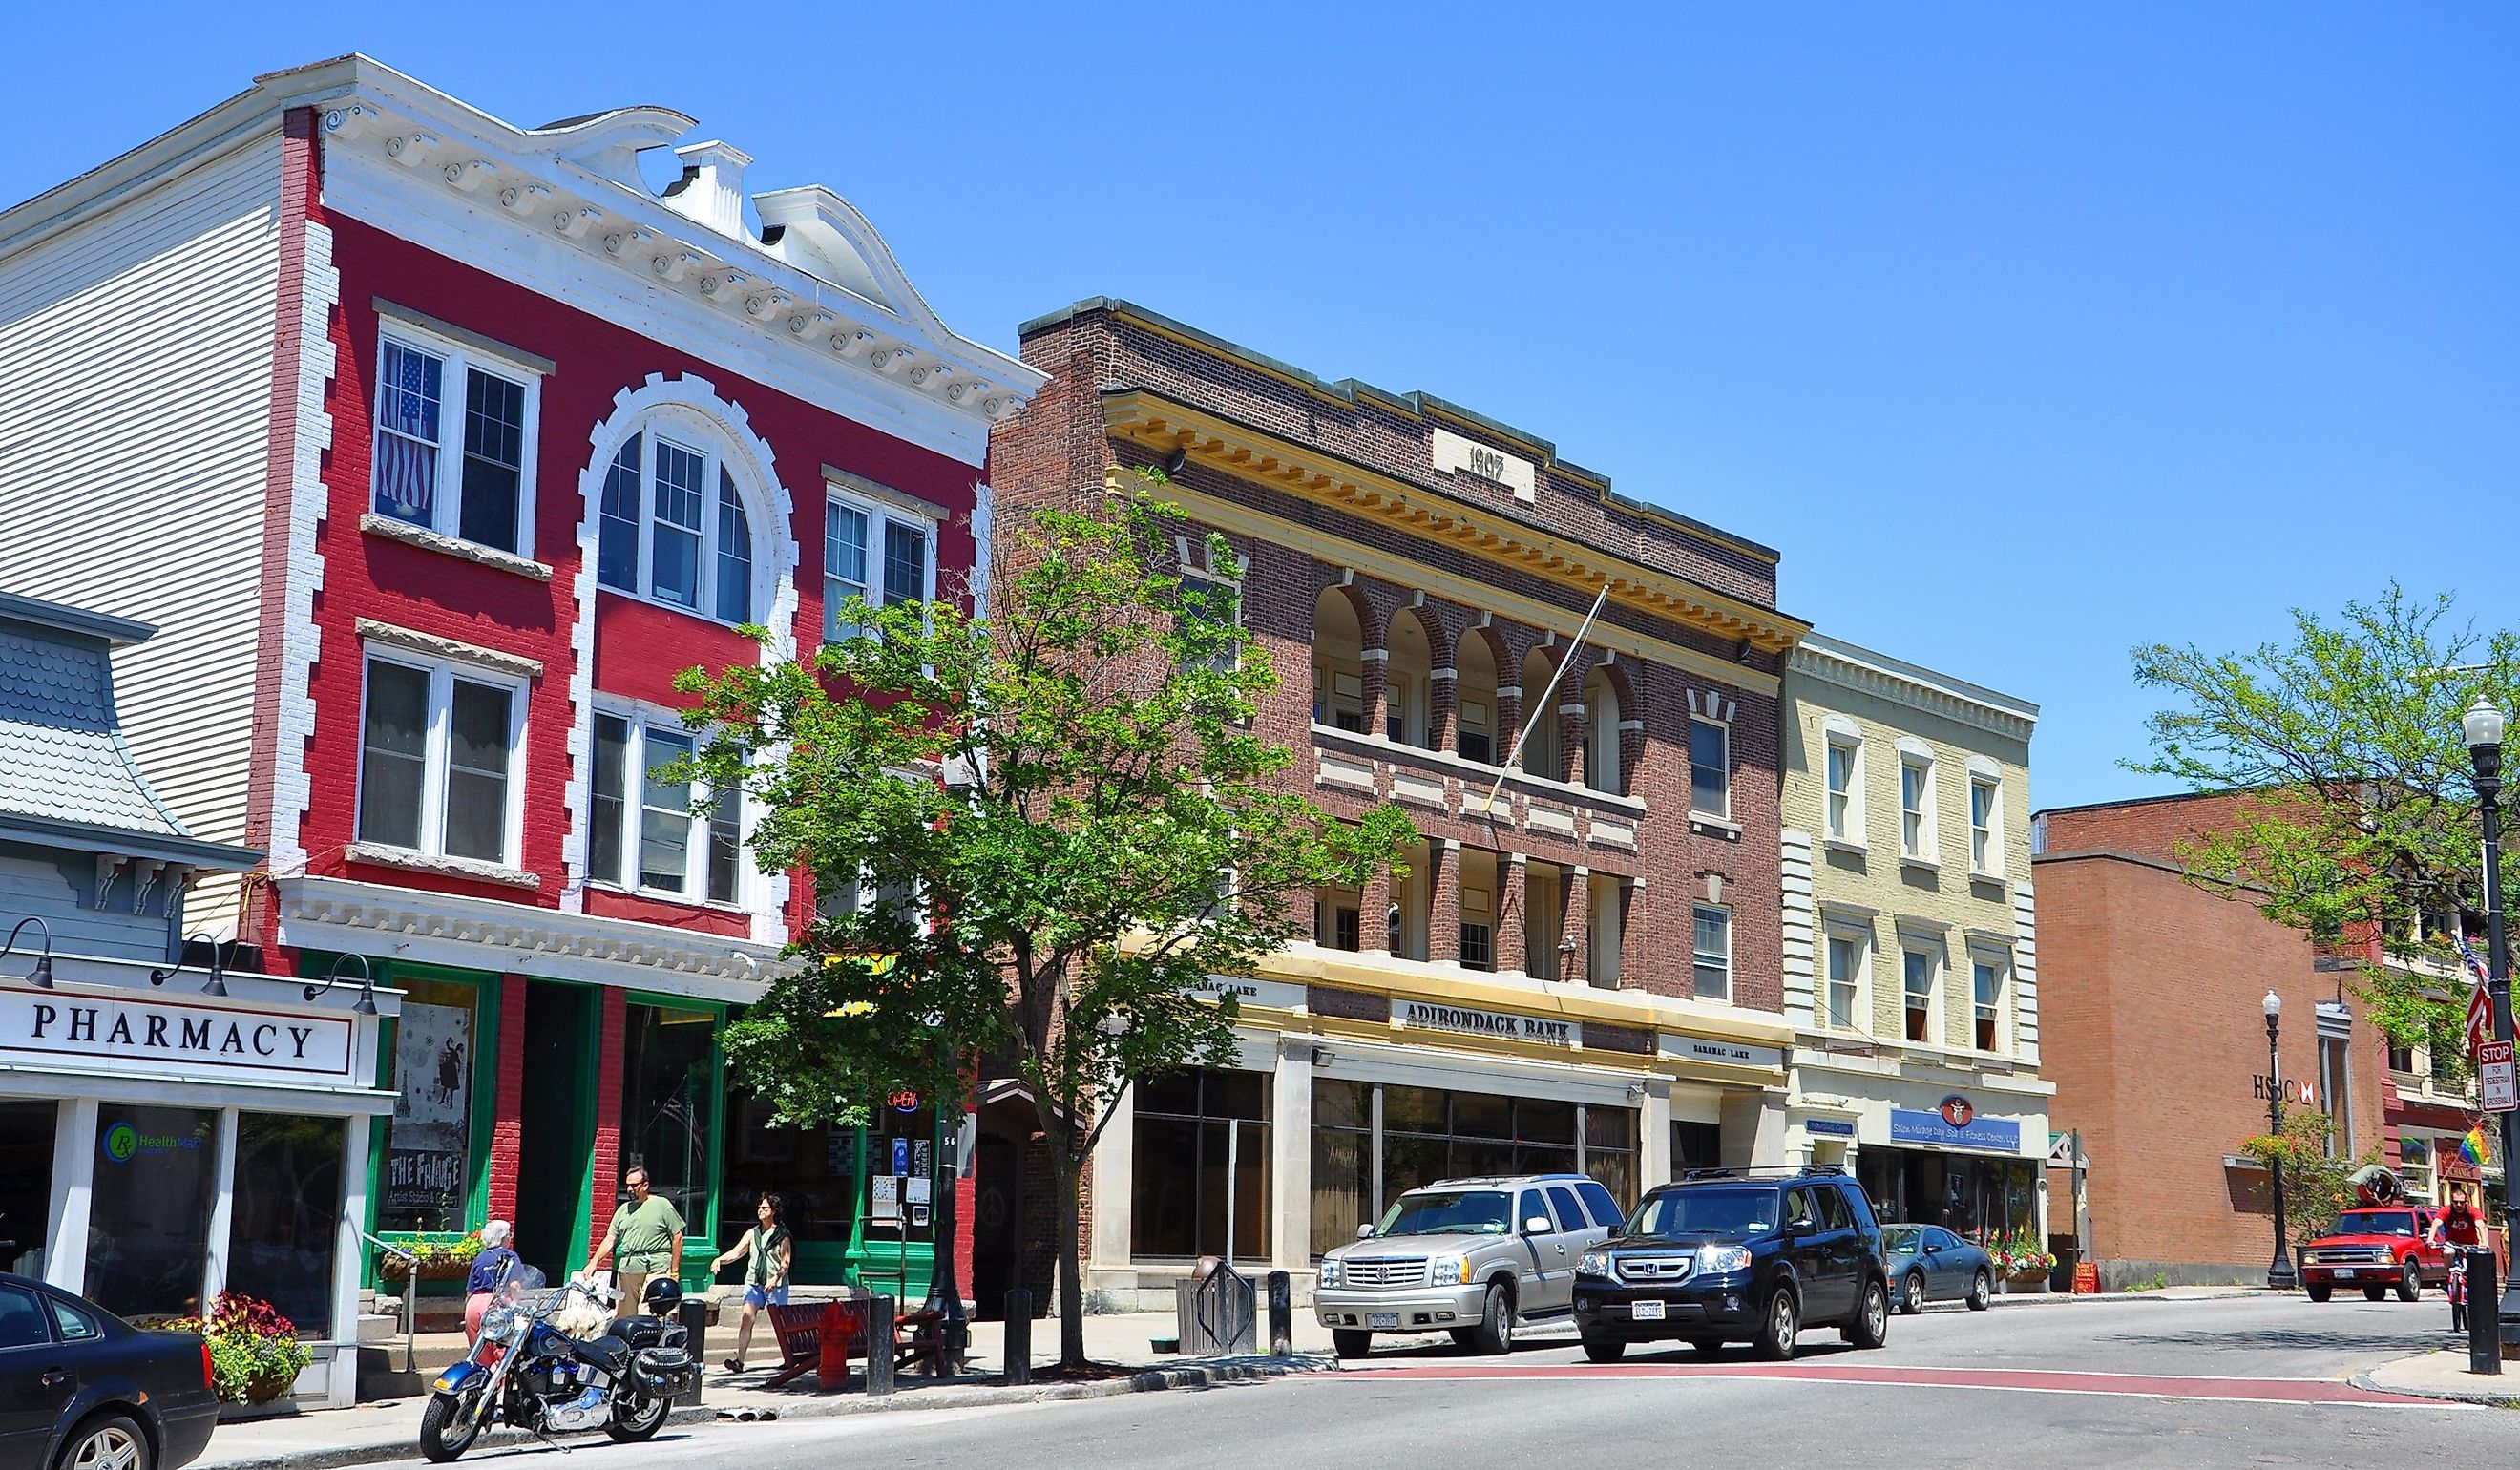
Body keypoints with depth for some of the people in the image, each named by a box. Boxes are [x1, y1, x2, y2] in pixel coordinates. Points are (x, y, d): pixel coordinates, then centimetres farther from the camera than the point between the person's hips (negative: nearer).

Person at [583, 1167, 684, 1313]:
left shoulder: (662, 1205, 3)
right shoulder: (623, 1209, 19)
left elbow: (677, 1237, 2)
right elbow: (610, 1239, 15)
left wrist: (674, 1270, -2)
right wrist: (594, 1261, 0)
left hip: (656, 1268, -5)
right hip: (627, 1270, 5)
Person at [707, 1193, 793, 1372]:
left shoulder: (782, 1235, -1)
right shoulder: (752, 1233, 12)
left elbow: (786, 1261, -8)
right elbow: (736, 1251, 6)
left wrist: (775, 1278, -23)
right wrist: (720, 1260, -12)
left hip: (776, 1284, -3)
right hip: (753, 1282, 3)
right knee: (746, 1318, -10)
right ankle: (739, 1360, -13)